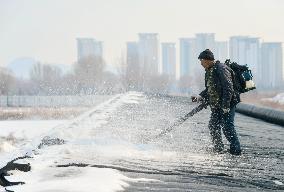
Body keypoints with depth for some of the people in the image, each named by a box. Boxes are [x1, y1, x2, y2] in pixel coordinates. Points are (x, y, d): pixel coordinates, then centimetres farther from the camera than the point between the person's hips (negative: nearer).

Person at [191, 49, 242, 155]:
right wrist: (200, 97, 8)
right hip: (216, 105, 10)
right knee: (213, 126, 10)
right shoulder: (209, 71, 15)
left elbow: (228, 88, -21)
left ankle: (236, 149, -10)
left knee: (227, 126, -14)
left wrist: (225, 106, -25)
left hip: (227, 104, -10)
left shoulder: (221, 69, -16)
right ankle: (218, 148, 22)